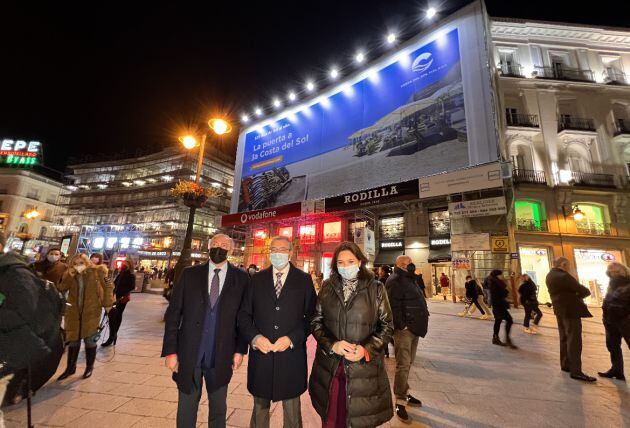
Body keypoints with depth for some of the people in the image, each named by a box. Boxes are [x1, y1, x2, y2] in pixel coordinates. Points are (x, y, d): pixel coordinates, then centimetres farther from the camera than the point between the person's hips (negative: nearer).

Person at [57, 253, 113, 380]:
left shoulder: (97, 272, -9)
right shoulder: (69, 275, -1)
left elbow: (107, 286, -4)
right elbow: (61, 288, -6)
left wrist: (107, 304, -5)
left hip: (91, 311, -3)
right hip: (74, 311, 3)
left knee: (90, 340, 6)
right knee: (73, 340, 14)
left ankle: (89, 367, 26)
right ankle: (70, 368, 34)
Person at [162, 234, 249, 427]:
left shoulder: (241, 279, -5)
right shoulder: (189, 274, -3)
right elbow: (173, 314, -2)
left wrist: (240, 350, -3)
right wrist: (170, 351, -4)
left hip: (221, 357, 0)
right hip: (188, 355, 0)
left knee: (218, 409, 19)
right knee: (186, 409, 17)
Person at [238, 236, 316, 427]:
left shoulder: (304, 280, -3)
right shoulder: (257, 279, 3)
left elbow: (311, 317, -5)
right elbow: (244, 315, 3)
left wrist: (292, 339, -15)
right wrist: (255, 337, -12)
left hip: (291, 356, -1)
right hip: (261, 354, 2)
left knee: (292, 412, 17)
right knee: (260, 408, 21)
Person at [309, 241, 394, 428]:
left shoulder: (376, 288, -4)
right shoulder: (327, 287, 2)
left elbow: (387, 325, 0)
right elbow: (316, 321, 5)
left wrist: (366, 349, -13)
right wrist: (332, 345, -11)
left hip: (364, 367, -1)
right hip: (329, 367, 2)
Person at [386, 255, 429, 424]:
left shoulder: (408, 279, 16)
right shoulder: (395, 280, -16)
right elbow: (394, 306, -23)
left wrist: (417, 324, 17)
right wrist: (402, 326, -22)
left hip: (413, 327, 10)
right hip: (404, 329, -10)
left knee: (408, 363, 20)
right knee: (403, 365, -4)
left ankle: (404, 393, 35)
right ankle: (400, 402, 7)